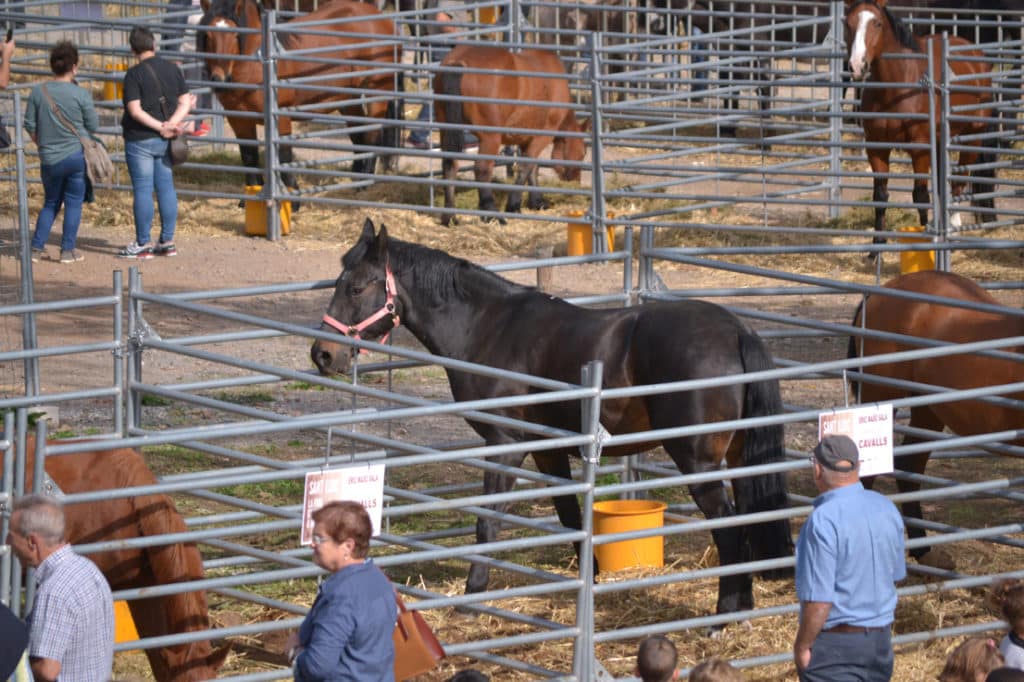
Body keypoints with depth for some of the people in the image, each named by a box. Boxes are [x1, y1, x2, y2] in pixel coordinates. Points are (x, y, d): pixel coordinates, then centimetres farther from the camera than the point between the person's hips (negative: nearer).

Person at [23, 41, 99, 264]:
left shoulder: (38, 92, -2)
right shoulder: (80, 94, -10)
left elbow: (30, 125, 4)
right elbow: (93, 126, -3)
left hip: (49, 160, 3)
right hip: (77, 155, -3)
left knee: (50, 203, 17)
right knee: (74, 203, 7)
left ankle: (37, 248, 12)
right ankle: (68, 250, 5)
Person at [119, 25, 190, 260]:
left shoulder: (134, 74, -13)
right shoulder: (172, 69, 4)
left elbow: (135, 110, -19)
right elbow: (185, 103, 2)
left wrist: (160, 126, -16)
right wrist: (172, 124, -10)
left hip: (141, 141, -6)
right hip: (166, 143, 6)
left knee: (142, 190, 0)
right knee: (166, 187, 11)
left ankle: (144, 244, 3)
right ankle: (167, 242, 15)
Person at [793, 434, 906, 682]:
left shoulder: (823, 520, -23)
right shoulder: (886, 508, 1)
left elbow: (819, 600, -24)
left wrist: (802, 646, -11)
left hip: (835, 642, -7)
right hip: (882, 639, 7)